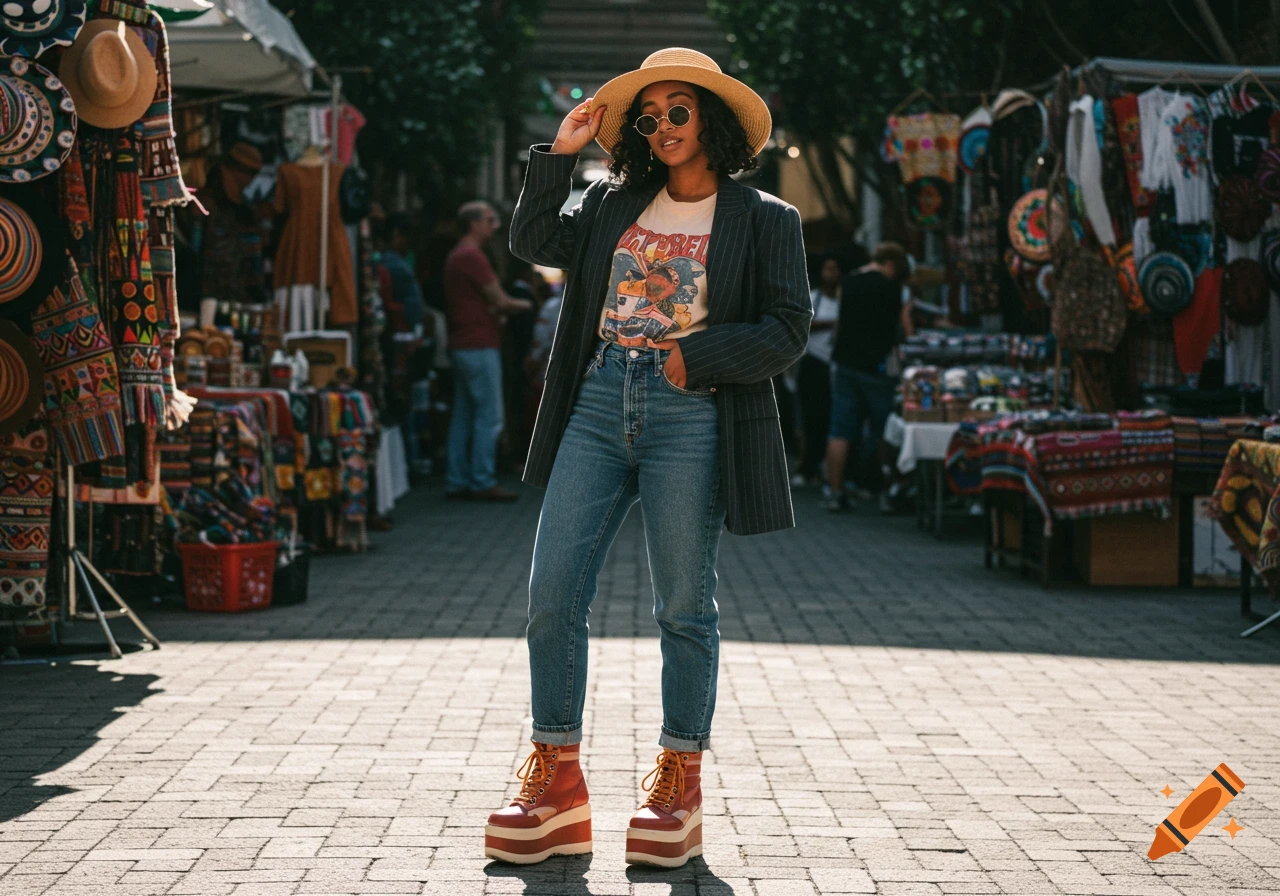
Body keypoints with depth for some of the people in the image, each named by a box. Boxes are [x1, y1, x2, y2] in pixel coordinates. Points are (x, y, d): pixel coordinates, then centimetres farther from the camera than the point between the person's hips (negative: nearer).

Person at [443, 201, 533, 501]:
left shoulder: (456, 256, 18)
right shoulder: (472, 256, -14)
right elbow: (499, 301, -13)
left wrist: (495, 311, 7)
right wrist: (523, 305, 5)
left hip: (461, 345, 10)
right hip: (480, 346, -10)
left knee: (463, 416, 11)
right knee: (489, 416, -7)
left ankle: (457, 482, 12)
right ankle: (483, 483, -6)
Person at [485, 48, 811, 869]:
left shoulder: (765, 221, 5)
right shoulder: (616, 203, 18)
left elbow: (786, 332, -1)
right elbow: (534, 242, 15)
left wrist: (692, 356, -10)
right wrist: (561, 153, 11)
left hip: (690, 413, -4)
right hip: (600, 404, 4)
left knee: (684, 608, 2)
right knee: (552, 594, -3)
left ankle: (679, 787, 13)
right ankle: (557, 785, 5)